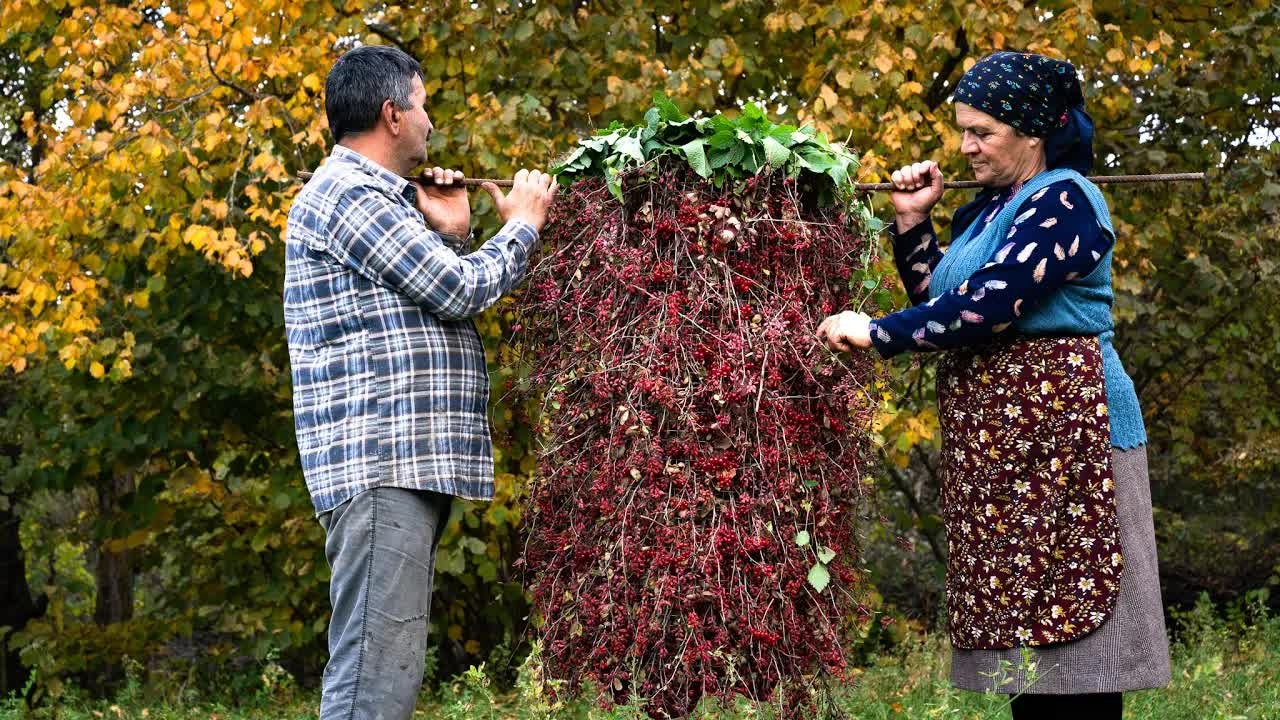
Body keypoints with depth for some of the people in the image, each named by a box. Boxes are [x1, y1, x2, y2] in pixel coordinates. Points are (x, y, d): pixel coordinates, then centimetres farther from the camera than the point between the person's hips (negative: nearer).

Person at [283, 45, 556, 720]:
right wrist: (521, 226, 5)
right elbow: (458, 293, -10)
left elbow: (433, 306, 27)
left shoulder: (373, 197, 24)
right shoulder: (349, 195, -9)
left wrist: (451, 236, 16)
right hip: (379, 461, -11)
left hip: (408, 463, 11)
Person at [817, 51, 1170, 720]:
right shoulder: (988, 208, 16)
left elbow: (985, 306, -21)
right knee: (1024, 626, 8)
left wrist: (874, 333, -15)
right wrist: (913, 220, 9)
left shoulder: (1064, 202, -12)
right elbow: (938, 302, 19)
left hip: (1062, 434, -9)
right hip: (995, 439, 9)